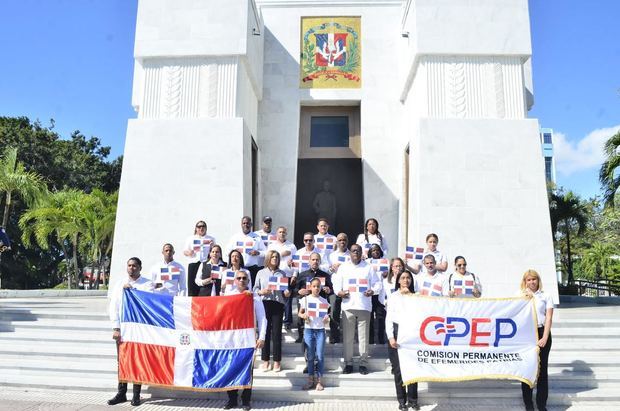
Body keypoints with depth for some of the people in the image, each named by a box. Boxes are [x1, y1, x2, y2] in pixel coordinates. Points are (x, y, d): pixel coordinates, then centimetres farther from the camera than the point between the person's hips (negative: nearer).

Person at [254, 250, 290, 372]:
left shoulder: (282, 274, 11)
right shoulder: (261, 273, 8)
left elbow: (286, 290, 11)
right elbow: (255, 289, 7)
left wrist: (287, 293, -10)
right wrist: (261, 292, -13)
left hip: (278, 304, 0)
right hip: (264, 304, 0)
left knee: (277, 333, 2)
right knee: (265, 332, 3)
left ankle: (277, 361, 12)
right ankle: (265, 360, 14)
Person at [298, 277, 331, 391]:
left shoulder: (324, 301, 3)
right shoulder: (305, 299, 0)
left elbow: (326, 314, 10)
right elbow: (299, 313, 7)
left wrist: (327, 318, -12)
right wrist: (303, 316, -14)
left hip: (320, 330, 0)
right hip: (309, 330, 0)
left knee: (320, 356, 2)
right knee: (310, 356, 7)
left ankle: (319, 381, 12)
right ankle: (311, 380, 18)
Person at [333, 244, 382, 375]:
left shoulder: (368, 267, 10)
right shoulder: (343, 267, 13)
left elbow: (377, 283, 8)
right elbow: (337, 284, 10)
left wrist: (372, 291, -12)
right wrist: (339, 292, -10)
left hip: (364, 306, -1)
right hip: (348, 306, 1)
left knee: (364, 337, 1)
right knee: (348, 337, 2)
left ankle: (363, 364, 10)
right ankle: (348, 363, 12)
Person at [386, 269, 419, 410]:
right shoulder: (393, 296, 6)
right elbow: (389, 318, 2)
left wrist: (410, 296, -6)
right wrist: (391, 337, -8)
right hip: (397, 332, -1)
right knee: (398, 368, 2)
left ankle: (413, 399, 11)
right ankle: (402, 400, 12)